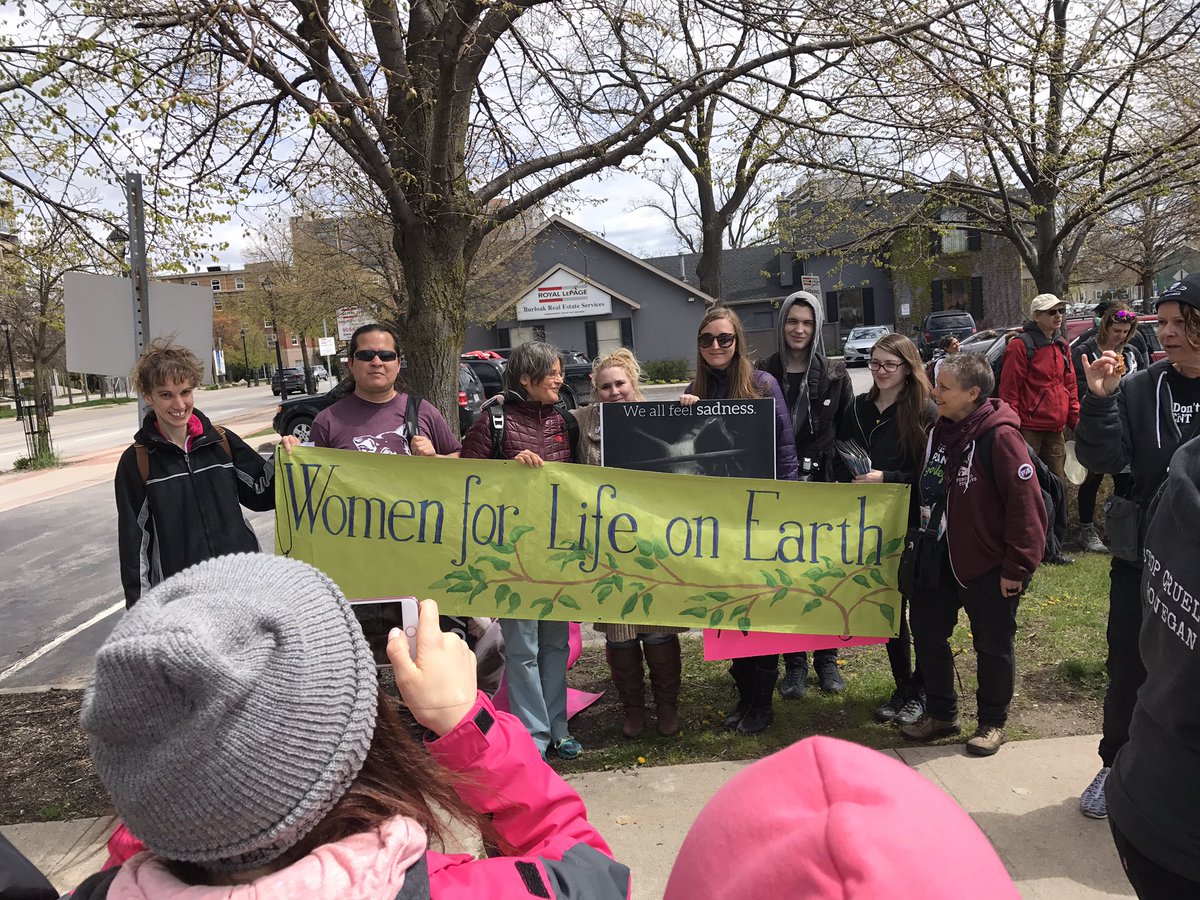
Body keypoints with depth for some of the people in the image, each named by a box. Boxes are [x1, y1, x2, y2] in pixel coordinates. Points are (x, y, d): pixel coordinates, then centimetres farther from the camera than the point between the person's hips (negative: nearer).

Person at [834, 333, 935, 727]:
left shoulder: (925, 412, -9)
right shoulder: (858, 408, 6)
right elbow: (840, 460, 12)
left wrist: (885, 478, -19)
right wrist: (854, 478, -7)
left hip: (915, 524, -4)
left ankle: (920, 691, 22)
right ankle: (901, 687, 27)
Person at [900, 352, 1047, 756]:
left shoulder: (999, 436, -21)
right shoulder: (940, 430, 4)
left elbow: (1026, 503, -21)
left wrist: (1017, 566, -19)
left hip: (989, 563, -8)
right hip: (943, 557, 8)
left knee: (993, 645, 8)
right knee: (927, 631, 13)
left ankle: (992, 723, 27)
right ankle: (940, 713, 30)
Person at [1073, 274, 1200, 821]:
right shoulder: (1139, 390, -4)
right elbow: (1102, 459, -11)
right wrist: (1099, 401, -23)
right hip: (1141, 558, 1)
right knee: (1128, 669, 11)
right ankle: (1115, 767, 29)